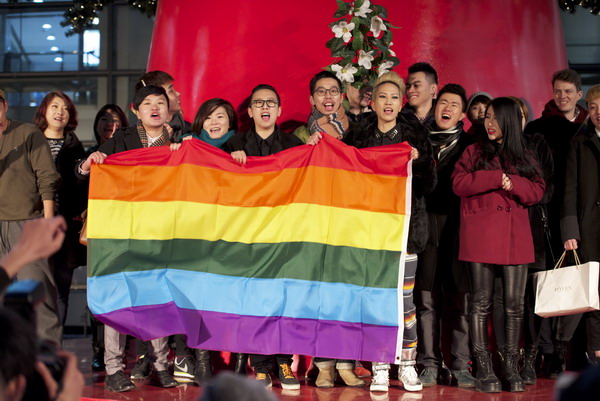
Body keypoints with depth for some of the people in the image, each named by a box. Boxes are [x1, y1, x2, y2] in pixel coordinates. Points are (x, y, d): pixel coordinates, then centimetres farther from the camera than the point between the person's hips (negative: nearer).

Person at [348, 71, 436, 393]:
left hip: (405, 222, -1)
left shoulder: (415, 135, 6)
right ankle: (379, 368, 4)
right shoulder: (361, 137, 8)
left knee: (404, 295, -4)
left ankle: (407, 364, 8)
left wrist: (417, 162, -14)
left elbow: (428, 184, 3)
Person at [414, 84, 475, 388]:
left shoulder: (470, 145, 11)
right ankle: (429, 364, 6)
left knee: (460, 297, -3)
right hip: (426, 226, 1)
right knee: (427, 297, 0)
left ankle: (460, 366, 2)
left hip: (458, 228, -1)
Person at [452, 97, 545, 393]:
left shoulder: (524, 157, 17)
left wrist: (512, 183, -10)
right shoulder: (474, 152, 11)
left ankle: (511, 368, 6)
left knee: (514, 304, -1)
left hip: (515, 235, 2)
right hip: (481, 233, -2)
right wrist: (496, 178, -11)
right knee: (481, 302, -3)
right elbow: (459, 183, -4)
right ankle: (483, 369, -1)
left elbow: (537, 191, 7)